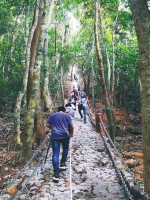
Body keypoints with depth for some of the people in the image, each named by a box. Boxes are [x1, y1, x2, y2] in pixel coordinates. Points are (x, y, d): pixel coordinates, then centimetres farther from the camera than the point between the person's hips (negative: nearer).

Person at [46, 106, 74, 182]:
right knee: (65, 148, 29)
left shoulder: (53, 115, 15)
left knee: (55, 154, -4)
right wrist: (71, 133, 19)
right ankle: (62, 164, 26)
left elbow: (47, 125, 10)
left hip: (55, 136, 1)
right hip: (65, 135, 0)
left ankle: (56, 174, -11)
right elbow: (71, 126, 2)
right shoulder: (67, 116, 10)